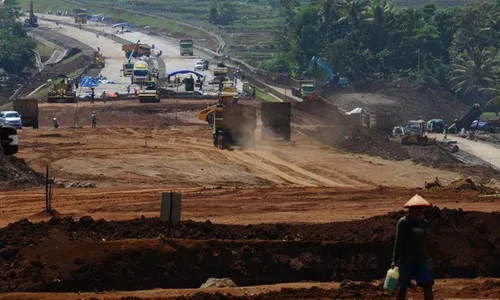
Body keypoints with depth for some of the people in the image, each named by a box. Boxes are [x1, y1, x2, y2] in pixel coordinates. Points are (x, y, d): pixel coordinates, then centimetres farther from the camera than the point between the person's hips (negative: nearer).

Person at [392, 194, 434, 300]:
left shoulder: (423, 222, 10)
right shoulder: (403, 222, -6)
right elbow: (398, 242, -8)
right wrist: (395, 260, -12)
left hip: (421, 260, 5)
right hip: (406, 260, -5)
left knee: (428, 285, -5)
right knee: (403, 287, 1)